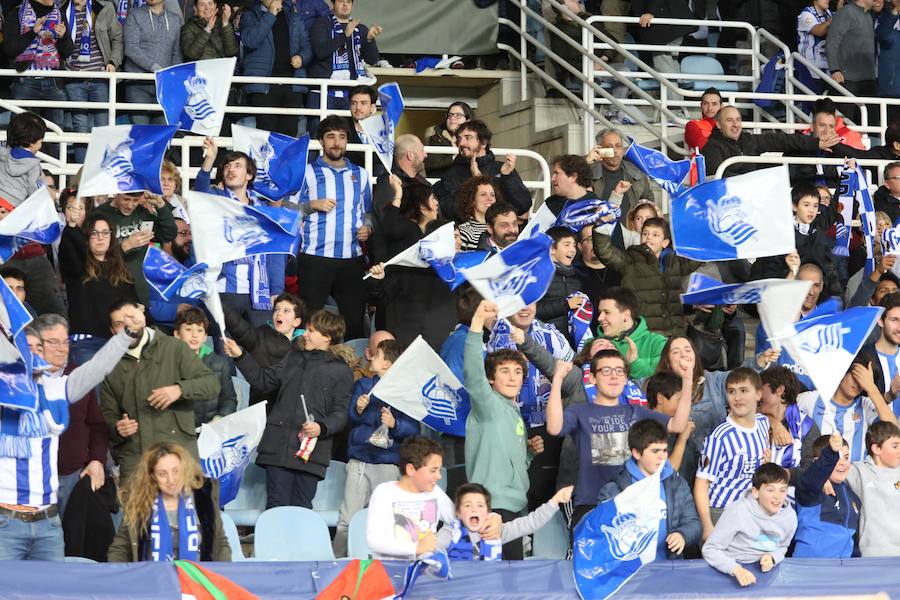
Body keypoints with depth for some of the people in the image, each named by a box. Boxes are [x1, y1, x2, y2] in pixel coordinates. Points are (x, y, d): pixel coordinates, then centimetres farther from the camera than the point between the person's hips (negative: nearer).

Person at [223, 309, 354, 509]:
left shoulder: (341, 371, 4)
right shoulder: (293, 358, 19)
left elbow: (340, 414, -1)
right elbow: (264, 382, 20)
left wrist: (321, 427, -19)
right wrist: (240, 357, 14)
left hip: (310, 451, -3)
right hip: (278, 446, 3)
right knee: (276, 507, 0)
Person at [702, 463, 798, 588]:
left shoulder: (790, 516, -5)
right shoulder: (738, 511, -18)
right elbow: (710, 549, -15)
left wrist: (772, 558, -8)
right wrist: (736, 569, -30)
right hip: (730, 573, -2)